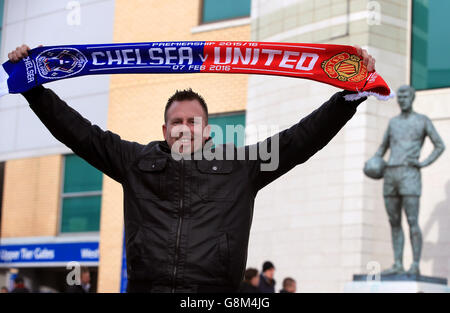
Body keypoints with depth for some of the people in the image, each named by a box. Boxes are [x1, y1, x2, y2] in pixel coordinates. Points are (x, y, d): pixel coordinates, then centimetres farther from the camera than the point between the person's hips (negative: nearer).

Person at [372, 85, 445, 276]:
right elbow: (383, 147, 29)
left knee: (412, 222, -11)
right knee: (394, 223, 4)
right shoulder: (393, 122, 20)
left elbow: (440, 146, 4)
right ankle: (398, 265, 7)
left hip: (409, 174, -6)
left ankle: (415, 266, -11)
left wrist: (424, 163, -9)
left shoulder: (423, 121, 6)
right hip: (390, 174, 6)